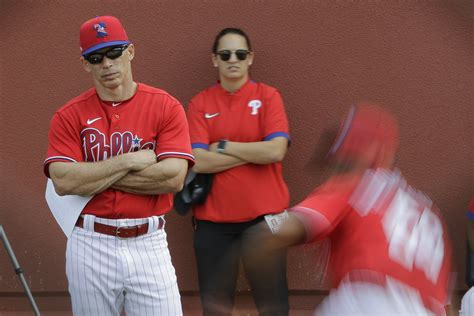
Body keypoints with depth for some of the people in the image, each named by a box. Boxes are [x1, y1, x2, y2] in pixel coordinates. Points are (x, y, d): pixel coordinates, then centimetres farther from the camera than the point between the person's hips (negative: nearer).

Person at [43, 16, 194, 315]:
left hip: (149, 244, -1)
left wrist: (94, 177, -10)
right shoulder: (69, 116, 1)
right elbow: (63, 181, -12)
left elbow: (174, 177, -13)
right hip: (90, 245, 1)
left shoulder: (166, 107, -1)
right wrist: (129, 160, -14)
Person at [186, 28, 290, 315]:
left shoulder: (268, 96, 1)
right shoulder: (200, 103, 3)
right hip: (213, 219, 1)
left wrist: (223, 146, -9)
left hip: (263, 216, -1)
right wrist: (255, 153, -11)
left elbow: (276, 151, -13)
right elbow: (198, 161, -9)